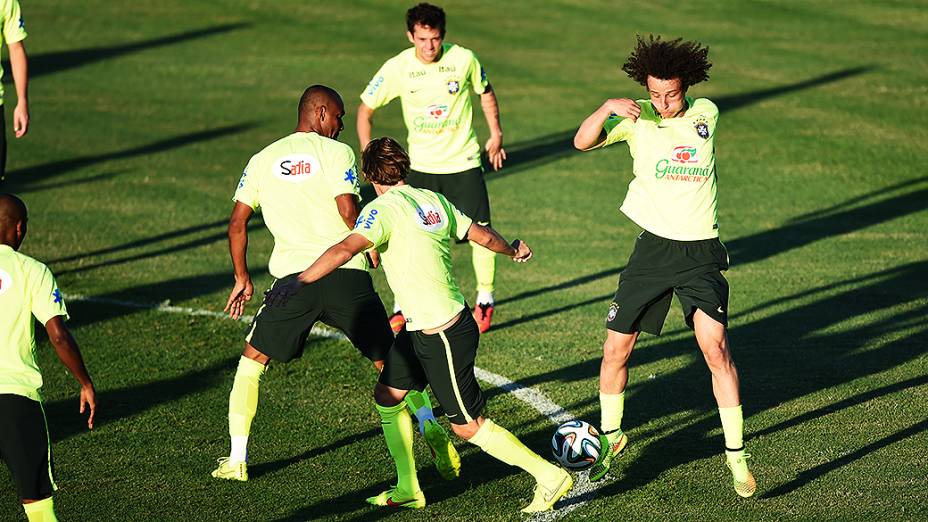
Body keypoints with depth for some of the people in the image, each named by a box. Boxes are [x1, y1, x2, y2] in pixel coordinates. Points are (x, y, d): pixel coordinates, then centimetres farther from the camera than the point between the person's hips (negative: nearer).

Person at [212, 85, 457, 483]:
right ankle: (435, 437, -1)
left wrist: (242, 278, 23)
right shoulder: (336, 152, 3)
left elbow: (237, 222, 13)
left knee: (251, 360, 17)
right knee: (390, 362, 10)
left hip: (293, 278, 2)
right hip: (346, 274, -2)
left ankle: (236, 461, 12)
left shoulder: (262, 160, 15)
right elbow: (350, 211, -9)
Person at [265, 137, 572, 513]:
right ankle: (407, 490, 22)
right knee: (387, 396, 16)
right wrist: (512, 251, 35)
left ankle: (549, 476, 9)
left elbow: (345, 250, -32)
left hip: (445, 337, -9)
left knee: (468, 427, 2)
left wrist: (298, 282, -34)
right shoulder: (433, 201, 6)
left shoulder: (383, 209, -16)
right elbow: (483, 236, 15)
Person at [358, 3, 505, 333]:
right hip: (420, 166, 0)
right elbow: (365, 110, -1)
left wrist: (496, 135, 12)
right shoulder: (397, 68, -12)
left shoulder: (464, 59, -11)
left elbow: (485, 93, 10)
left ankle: (485, 302, 17)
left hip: (463, 163, 0)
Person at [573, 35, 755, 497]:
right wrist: (607, 108, -33)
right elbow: (583, 142, -18)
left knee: (715, 347, -13)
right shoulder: (636, 120, -5)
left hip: (701, 251, 0)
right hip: (653, 247, 0)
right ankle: (611, 437, 26)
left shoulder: (706, 114, 0)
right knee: (616, 349, 2)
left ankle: (736, 455, -4)